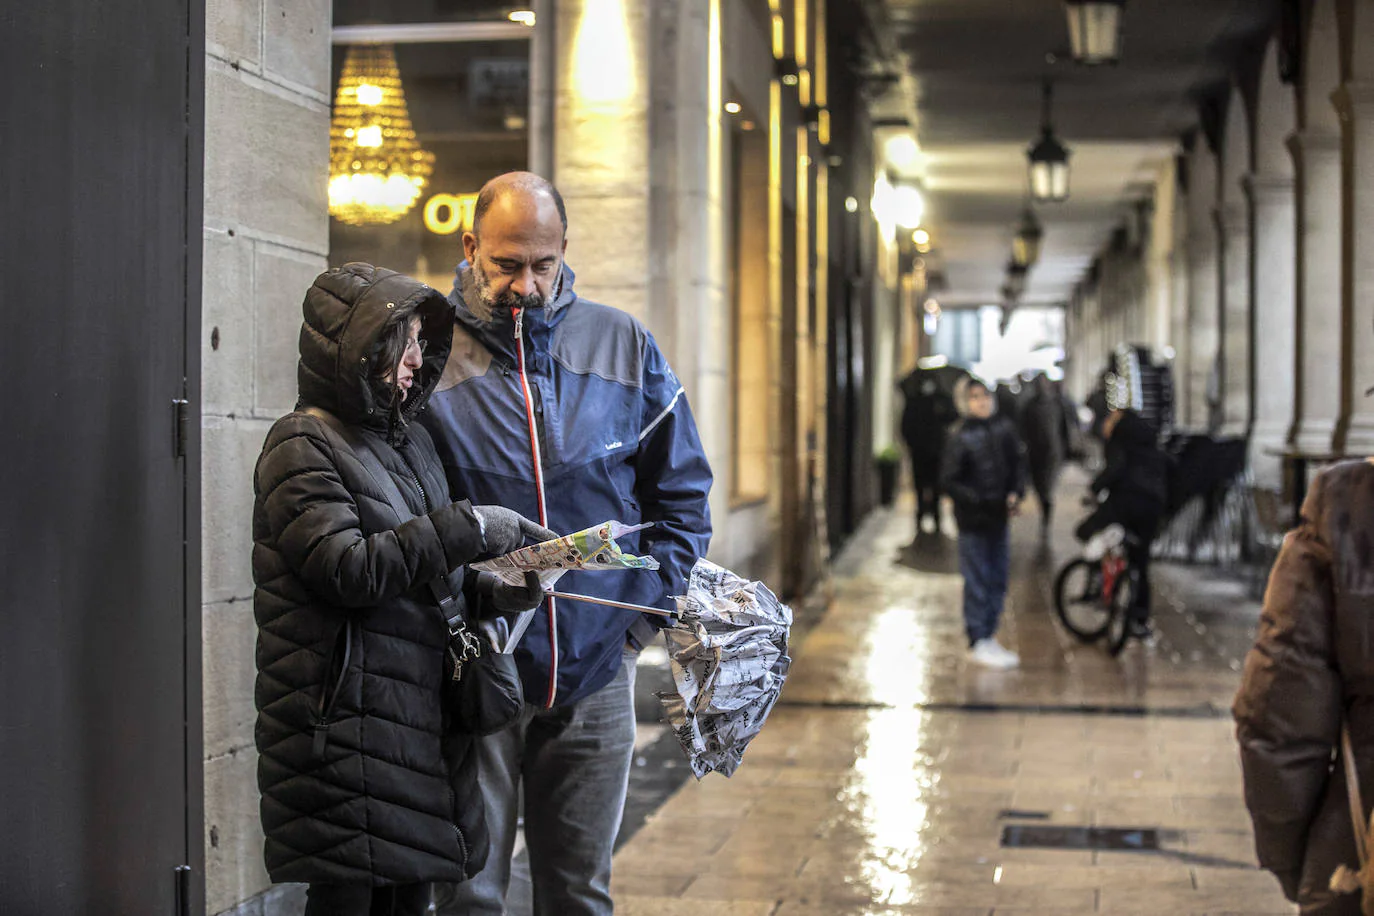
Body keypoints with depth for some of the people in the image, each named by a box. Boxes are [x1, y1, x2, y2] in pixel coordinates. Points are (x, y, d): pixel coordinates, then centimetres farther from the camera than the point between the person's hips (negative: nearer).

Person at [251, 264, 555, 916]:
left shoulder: (410, 441, 16)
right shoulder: (302, 446, -7)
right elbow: (349, 570, -19)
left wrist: (495, 593, 0)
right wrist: (469, 526, -18)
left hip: (418, 710, 7)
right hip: (343, 717, -7)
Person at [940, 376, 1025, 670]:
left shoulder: (1003, 428, 2)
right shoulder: (960, 438, -13)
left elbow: (1016, 464, 12)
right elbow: (948, 481, -14)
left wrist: (1016, 493, -5)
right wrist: (981, 502, -21)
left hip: (999, 516, 6)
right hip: (973, 521, -6)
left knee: (998, 579, 13)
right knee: (977, 582, 1)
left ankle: (989, 636, 27)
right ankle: (978, 643, 11)